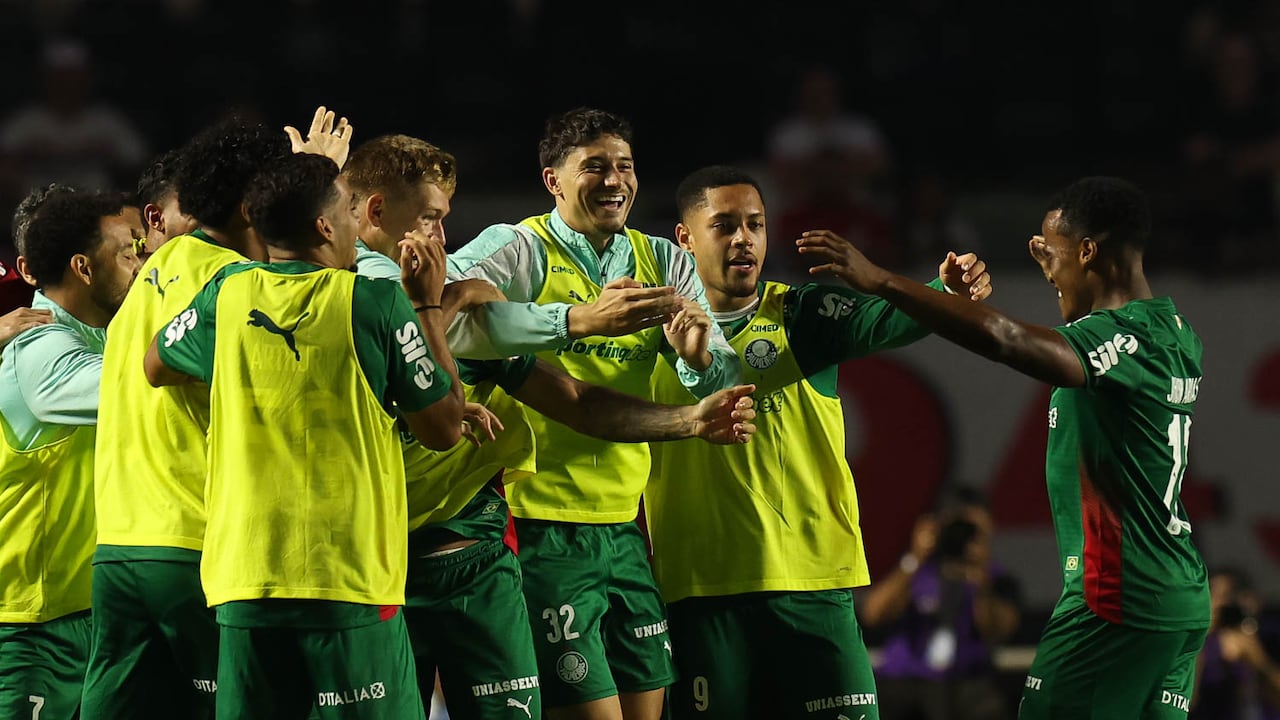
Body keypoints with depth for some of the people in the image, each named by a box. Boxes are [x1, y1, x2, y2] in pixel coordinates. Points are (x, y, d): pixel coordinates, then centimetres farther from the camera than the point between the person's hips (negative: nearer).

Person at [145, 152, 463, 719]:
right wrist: (428, 306, 10)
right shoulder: (377, 303, -7)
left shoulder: (227, 295, 3)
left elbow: (155, 367, 24)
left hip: (246, 586, 3)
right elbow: (444, 428, 1)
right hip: (354, 585, -3)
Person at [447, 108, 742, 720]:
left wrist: (699, 357, -19)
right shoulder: (518, 249, -8)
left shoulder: (663, 264, 11)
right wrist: (579, 319, -35)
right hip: (539, 527, -6)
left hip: (621, 527, 6)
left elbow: (727, 382, 5)